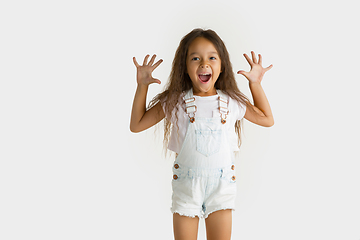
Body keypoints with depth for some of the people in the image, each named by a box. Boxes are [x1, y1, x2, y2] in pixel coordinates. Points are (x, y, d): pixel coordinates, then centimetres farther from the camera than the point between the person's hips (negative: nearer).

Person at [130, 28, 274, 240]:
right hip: (186, 185, 0)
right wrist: (142, 86, -5)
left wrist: (256, 84, 4)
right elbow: (137, 125, 2)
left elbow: (267, 119, 12)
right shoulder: (175, 102, -5)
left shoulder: (232, 102, -2)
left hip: (221, 185, 1)